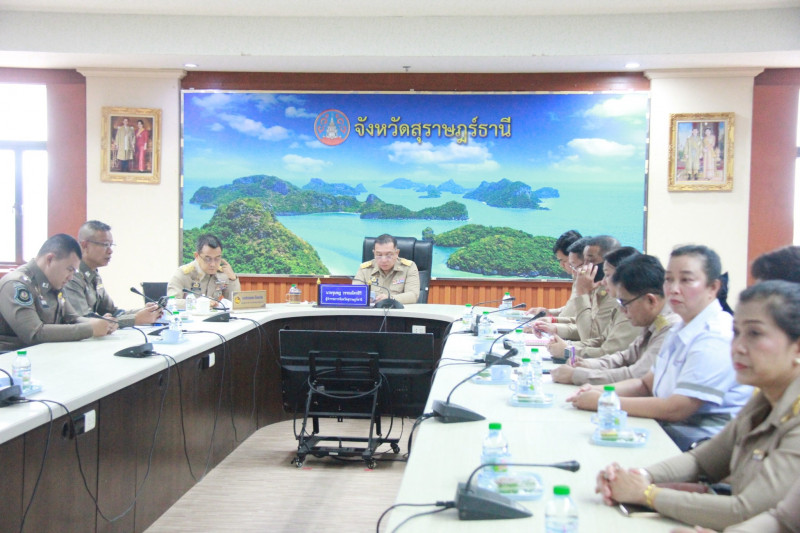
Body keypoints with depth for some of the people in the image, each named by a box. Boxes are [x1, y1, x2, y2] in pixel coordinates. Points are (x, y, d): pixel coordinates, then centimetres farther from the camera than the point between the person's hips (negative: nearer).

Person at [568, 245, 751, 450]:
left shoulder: (715, 338, -18)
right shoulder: (682, 329, 13)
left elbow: (676, 409, -22)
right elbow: (647, 384, 19)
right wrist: (599, 390, 0)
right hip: (670, 430, 9)